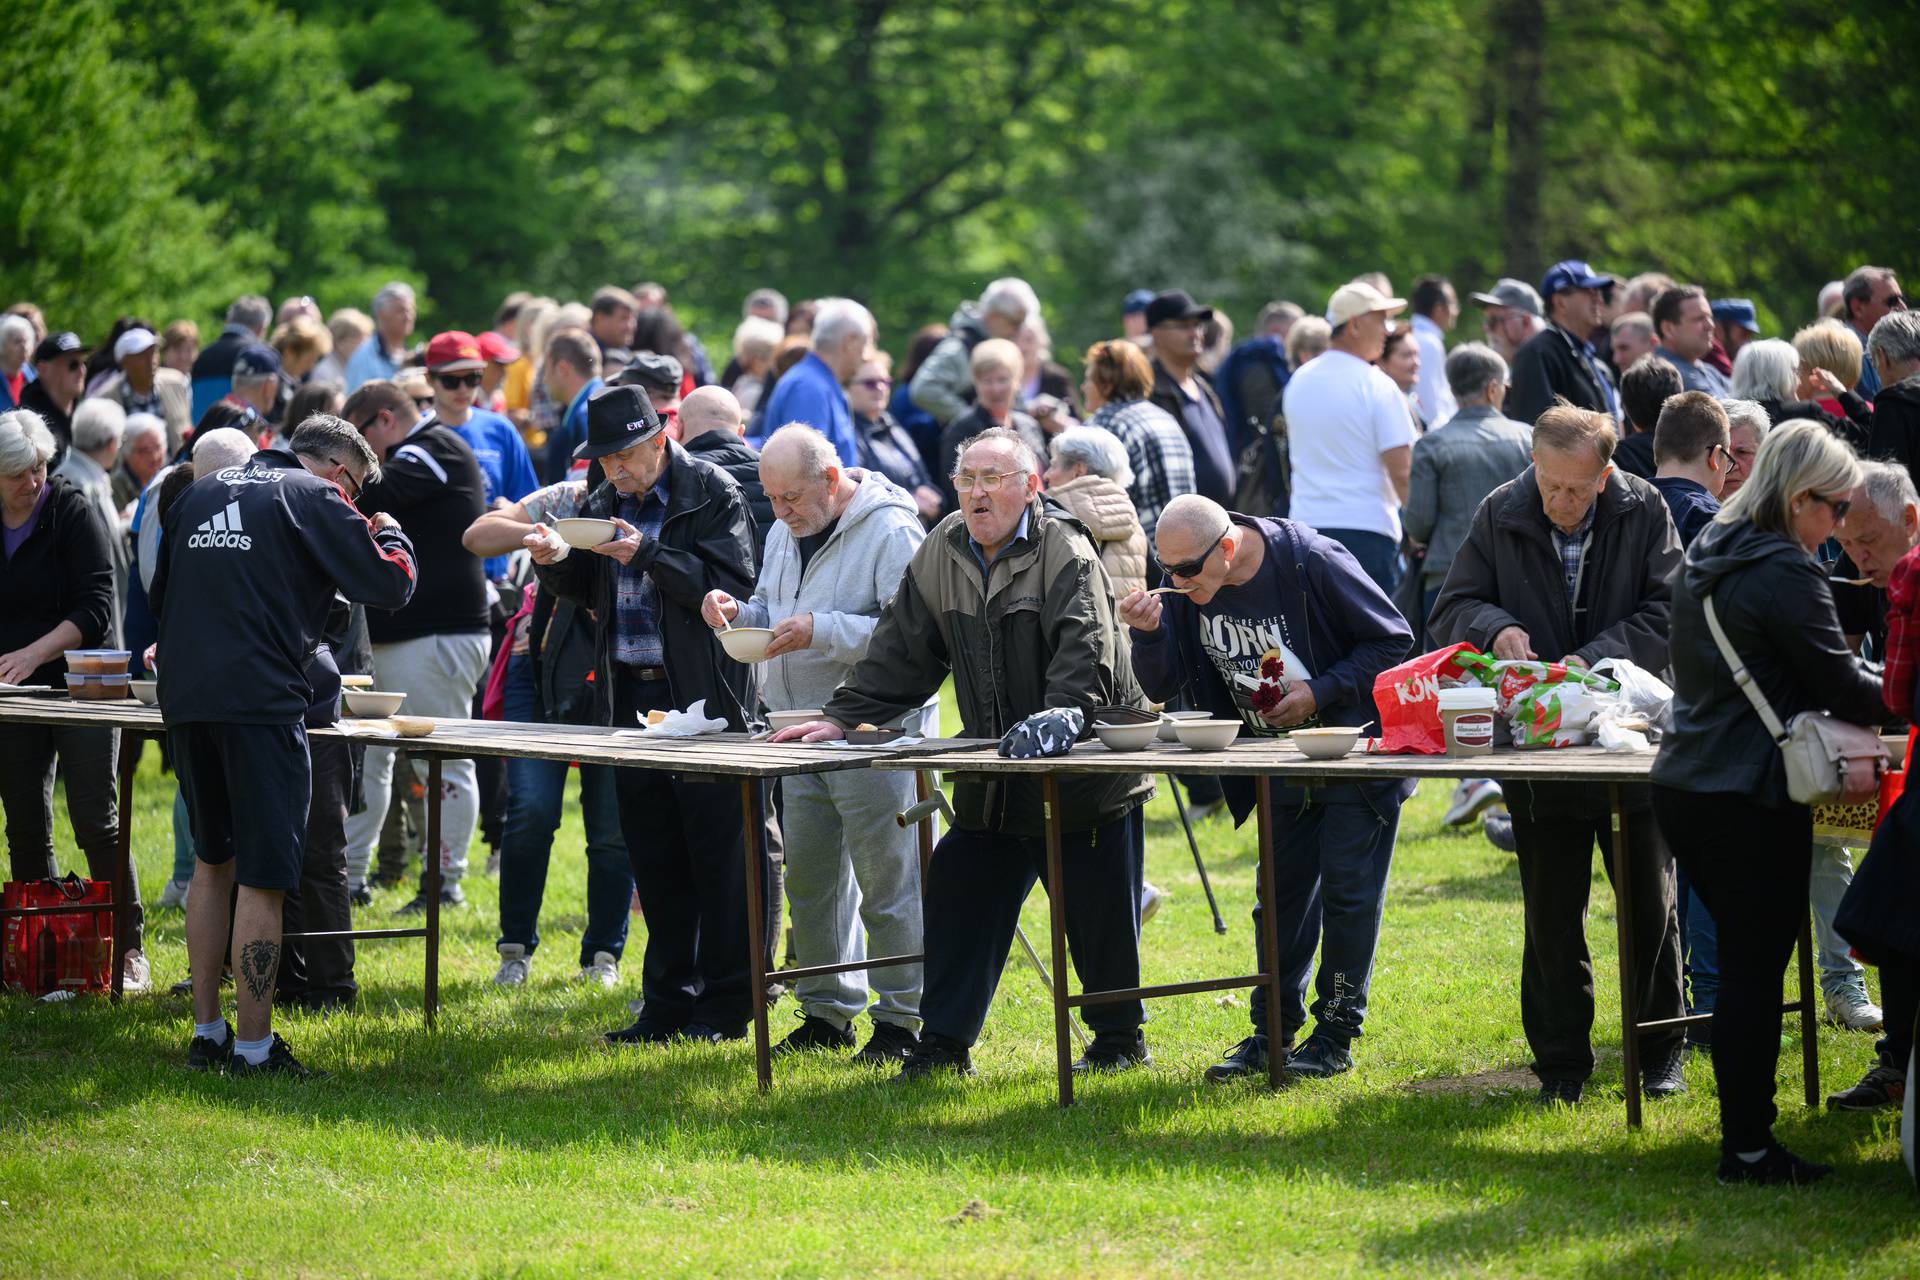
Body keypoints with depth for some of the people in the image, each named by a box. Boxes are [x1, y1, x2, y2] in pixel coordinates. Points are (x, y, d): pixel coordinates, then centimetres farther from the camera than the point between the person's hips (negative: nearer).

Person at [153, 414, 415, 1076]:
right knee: (262, 876, -2)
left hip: (184, 694, 7)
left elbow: (159, 594, 25)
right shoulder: (316, 499, -2)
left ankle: (206, 1033, 21)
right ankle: (253, 1046, -2)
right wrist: (390, 536, 16)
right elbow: (389, 586, -4)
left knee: (213, 859, 19)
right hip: (259, 698, -7)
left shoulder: (202, 493, 18)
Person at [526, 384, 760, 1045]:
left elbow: (731, 586, -17)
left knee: (718, 854, -2)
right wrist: (556, 562, -3)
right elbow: (589, 591, 18)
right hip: (633, 696, 7)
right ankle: (669, 1002, 17)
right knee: (654, 858, 10)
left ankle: (725, 1007, 5)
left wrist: (646, 555, -23)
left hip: (704, 696, -6)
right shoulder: (602, 502, 12)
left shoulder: (713, 494, -7)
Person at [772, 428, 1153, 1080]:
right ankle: (945, 1042, 13)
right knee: (958, 900, 5)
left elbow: (1083, 657, -26)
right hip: (992, 780, 6)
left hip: (1083, 772, -6)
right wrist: (842, 717, 3)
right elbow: (902, 648, 11)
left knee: (1098, 914, 1)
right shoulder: (944, 551, 6)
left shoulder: (1065, 553, -15)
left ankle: (1119, 1038, 17)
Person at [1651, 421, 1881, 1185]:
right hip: (1750, 798, -9)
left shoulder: (1706, 561, 14)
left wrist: (1865, 692, 21)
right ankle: (1749, 1149, 0)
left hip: (1684, 785, 9)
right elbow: (1841, 686, -12)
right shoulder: (1784, 572, -15)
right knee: (1756, 970, -2)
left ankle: (1744, 1137, 18)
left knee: (1743, 962, 15)